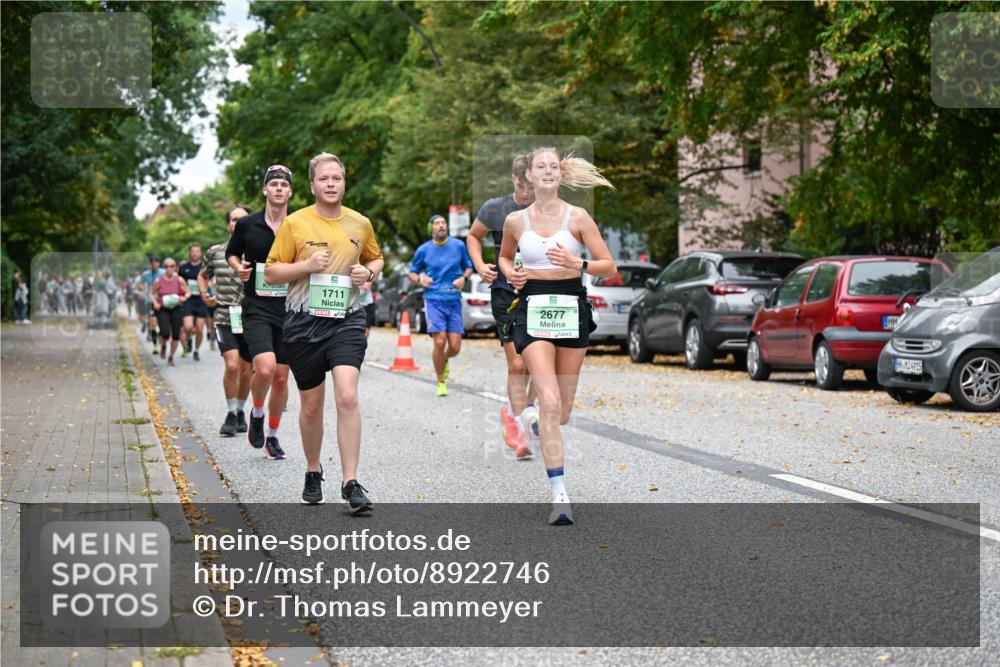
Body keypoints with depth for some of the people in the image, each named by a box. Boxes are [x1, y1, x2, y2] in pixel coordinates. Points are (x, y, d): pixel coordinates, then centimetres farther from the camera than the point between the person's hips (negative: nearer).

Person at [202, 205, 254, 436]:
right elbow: (202, 275, 24)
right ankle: (231, 414, -2)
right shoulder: (216, 252, 6)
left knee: (246, 369, 9)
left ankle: (240, 411, 30)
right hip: (225, 317, -1)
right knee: (232, 365, -17)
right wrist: (205, 294, 7)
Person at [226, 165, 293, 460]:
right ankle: (257, 414, 8)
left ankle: (272, 435, 25)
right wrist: (238, 267, -4)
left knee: (281, 377, 7)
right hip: (257, 308, -2)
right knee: (265, 368, -22)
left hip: (290, 310, 2)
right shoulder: (247, 225, 0)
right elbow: (231, 253, 16)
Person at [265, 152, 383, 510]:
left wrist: (369, 271, 1)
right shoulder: (295, 223, -1)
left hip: (346, 320, 0)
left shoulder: (360, 223, 6)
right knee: (312, 404, 9)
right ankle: (313, 473, 31)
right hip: (304, 322, 0)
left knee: (347, 397, -16)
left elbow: (376, 258, 24)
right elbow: (271, 272, 1)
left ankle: (351, 483, -14)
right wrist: (308, 265, -15)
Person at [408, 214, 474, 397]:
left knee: (455, 347, -2)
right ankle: (441, 382, 4)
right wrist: (420, 279, -9)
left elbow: (469, 267, 17)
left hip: (454, 300, 2)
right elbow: (412, 272, 14)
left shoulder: (459, 246, 5)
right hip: (434, 299, -2)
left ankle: (445, 361, 36)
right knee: (440, 342, -15)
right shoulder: (423, 250, 3)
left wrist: (464, 278, -4)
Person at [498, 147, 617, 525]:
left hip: (572, 309, 1)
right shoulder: (515, 221, 6)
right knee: (550, 403, -16)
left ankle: (537, 428, 47)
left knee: (563, 412, 8)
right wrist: (511, 275, 4)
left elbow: (609, 267, 0)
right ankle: (559, 495, -16)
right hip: (533, 311, -1)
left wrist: (577, 264, -18)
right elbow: (505, 257, 25)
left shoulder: (577, 217, 1)